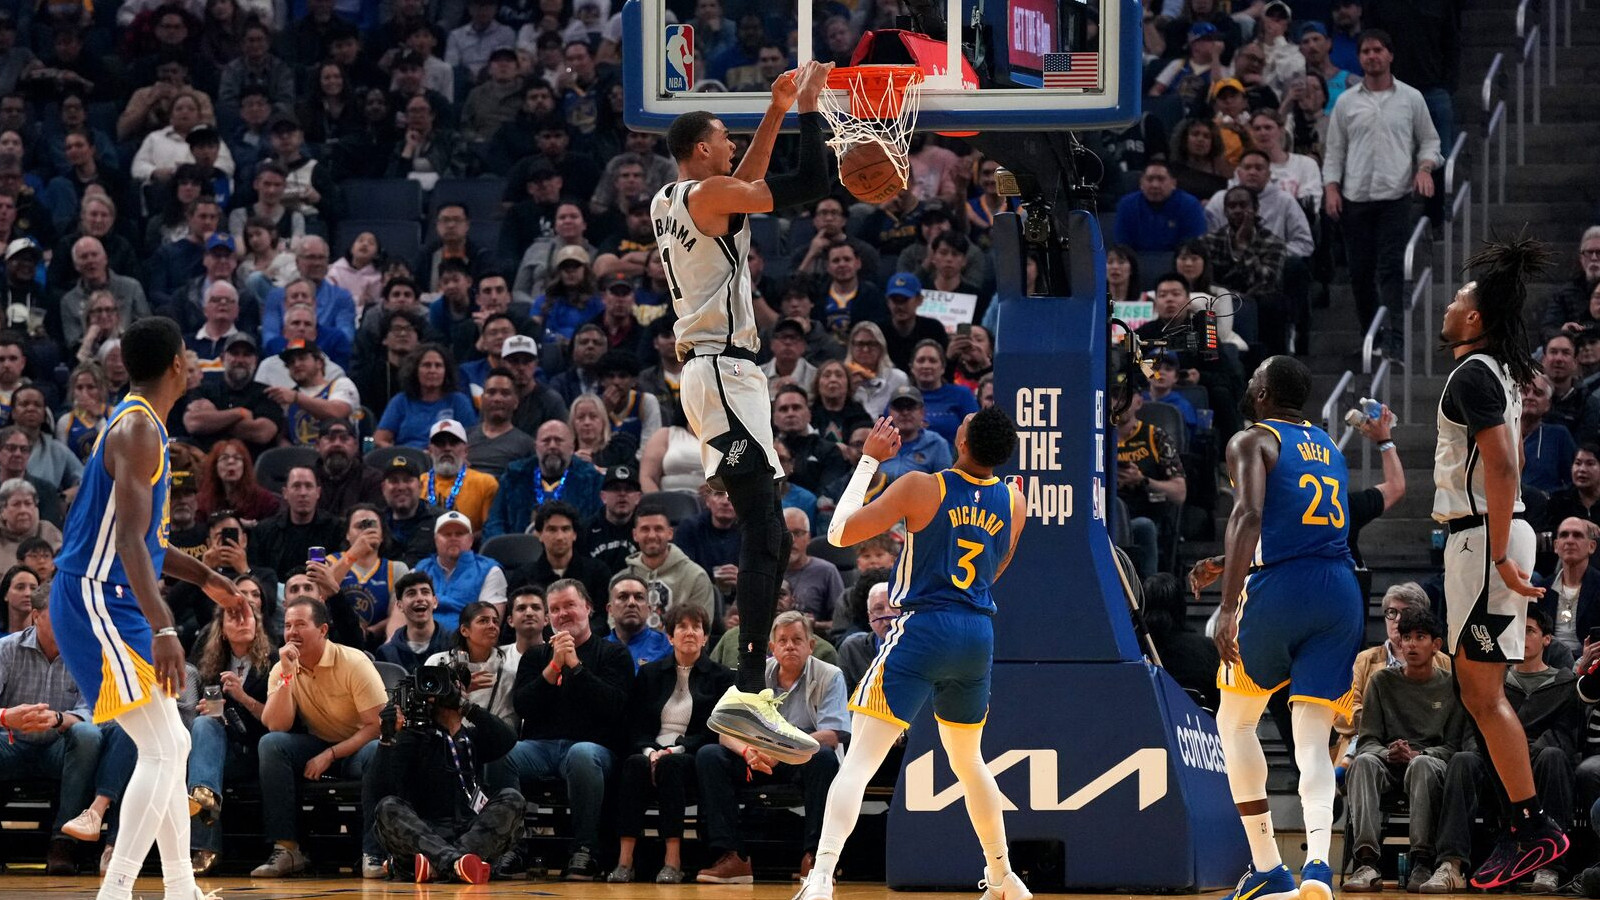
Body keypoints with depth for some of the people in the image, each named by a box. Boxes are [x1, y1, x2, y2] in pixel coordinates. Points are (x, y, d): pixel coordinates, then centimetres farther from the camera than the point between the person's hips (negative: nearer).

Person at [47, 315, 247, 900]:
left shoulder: (143, 425, 16)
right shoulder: (138, 430, -16)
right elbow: (129, 540, -25)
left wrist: (203, 578, 32)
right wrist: (162, 629, -32)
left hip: (108, 603, 10)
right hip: (96, 601, -10)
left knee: (171, 745, 16)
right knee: (161, 752, -14)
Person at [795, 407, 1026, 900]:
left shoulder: (921, 488, -10)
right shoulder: (1013, 502, 5)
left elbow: (840, 533, -6)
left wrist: (869, 460, 1)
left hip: (922, 630, -5)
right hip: (978, 636, 5)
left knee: (859, 760, -11)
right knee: (969, 762, 27)